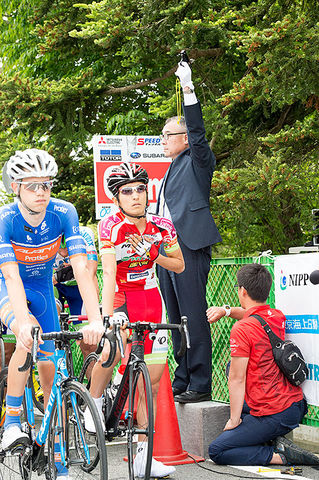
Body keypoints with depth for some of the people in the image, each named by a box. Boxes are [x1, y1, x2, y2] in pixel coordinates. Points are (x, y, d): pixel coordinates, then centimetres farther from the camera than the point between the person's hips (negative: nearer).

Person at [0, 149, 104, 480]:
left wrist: (95, 319, -40)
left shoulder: (63, 213, -22)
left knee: (49, 370, 1)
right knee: (29, 335, -35)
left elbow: (81, 268, -28)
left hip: (42, 290, 3)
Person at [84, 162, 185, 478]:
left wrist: (151, 254, -13)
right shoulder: (111, 226, -17)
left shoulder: (161, 226, -5)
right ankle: (93, 405, -15)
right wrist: (107, 319, -40)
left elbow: (180, 266, 7)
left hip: (151, 299, 4)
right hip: (121, 297, -4)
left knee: (152, 381, 3)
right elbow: (109, 275, -28)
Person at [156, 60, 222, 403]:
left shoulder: (197, 161, 2)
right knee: (176, 320, 10)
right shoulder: (171, 169, 24)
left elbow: (197, 134, -16)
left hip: (190, 246, -9)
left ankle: (200, 385, -8)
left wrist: (189, 91, -22)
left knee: (194, 317, -10)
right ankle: (181, 382, 16)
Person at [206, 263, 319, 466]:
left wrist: (234, 420, -6)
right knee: (232, 366, 26)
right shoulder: (278, 317, 7)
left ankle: (280, 456, -10)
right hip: (297, 406, 8)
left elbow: (237, 379, -14)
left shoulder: (241, 329, -16)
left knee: (216, 451, 2)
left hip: (273, 417, -8)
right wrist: (226, 310, 16)